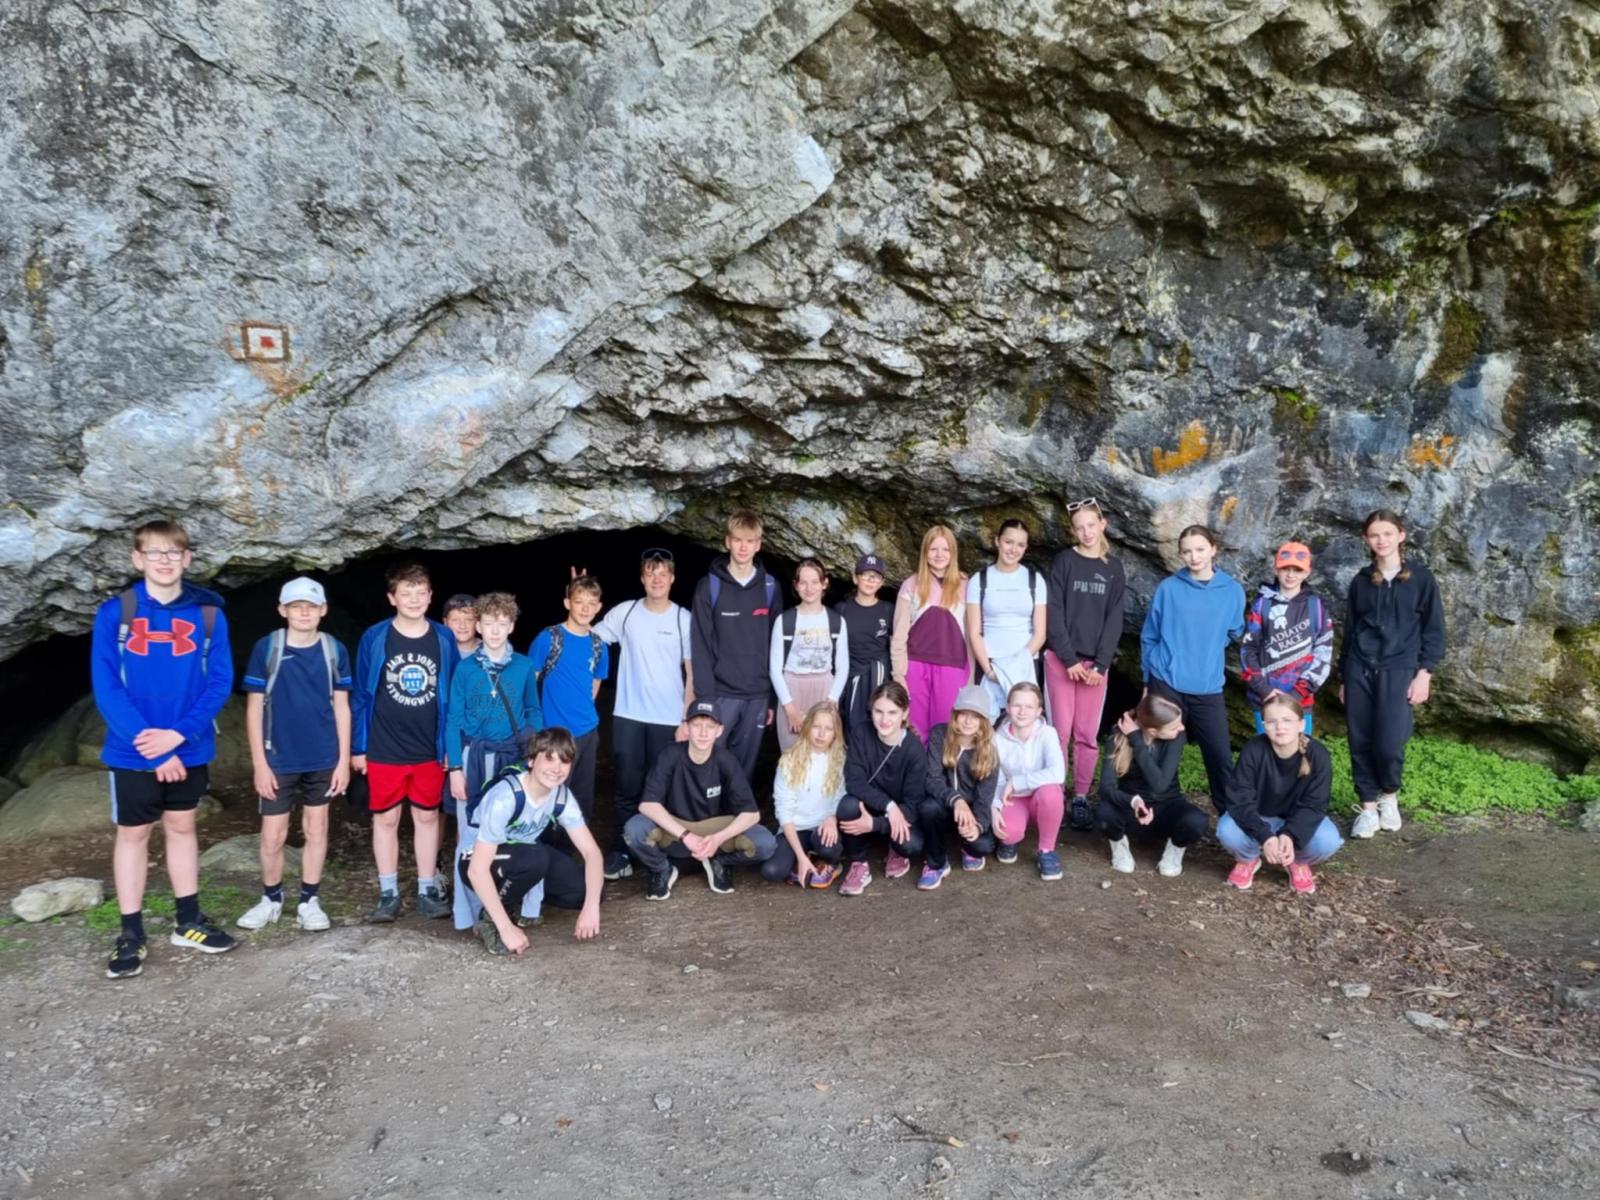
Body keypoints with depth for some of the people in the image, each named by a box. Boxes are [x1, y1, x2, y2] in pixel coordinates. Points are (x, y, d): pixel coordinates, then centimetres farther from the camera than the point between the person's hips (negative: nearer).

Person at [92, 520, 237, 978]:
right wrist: (151, 743, -18)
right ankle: (131, 934, 19)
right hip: (134, 751, -2)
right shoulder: (114, 613, -8)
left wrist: (178, 733, -17)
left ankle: (188, 921, 27)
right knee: (133, 834, 9)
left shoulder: (209, 614, -3)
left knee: (181, 827, 15)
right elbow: (106, 687, -12)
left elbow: (220, 681, -5)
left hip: (189, 749, 2)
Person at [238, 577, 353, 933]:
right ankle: (271, 899, 26)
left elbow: (341, 708, 2)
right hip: (278, 760, -1)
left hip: (323, 760, 2)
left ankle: (309, 901, 22)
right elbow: (254, 708, -5)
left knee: (316, 829, 11)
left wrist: (344, 759, -1)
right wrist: (259, 762, -8)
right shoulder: (266, 648, -7)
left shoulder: (334, 650, -2)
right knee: (273, 835, 5)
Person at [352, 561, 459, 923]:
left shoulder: (444, 639, -1)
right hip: (383, 750, -1)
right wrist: (357, 747, -2)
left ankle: (428, 891, 22)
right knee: (386, 819, 8)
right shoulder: (374, 638, -6)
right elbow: (360, 696, -1)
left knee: (427, 817, 10)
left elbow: (453, 695, 5)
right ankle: (388, 893, 20)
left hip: (430, 750, 1)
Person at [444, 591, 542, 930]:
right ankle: (469, 908, 13)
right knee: (472, 835, 2)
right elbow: (453, 719, 0)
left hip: (515, 756, 1)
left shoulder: (524, 666, 2)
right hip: (475, 757, -1)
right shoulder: (465, 668, -2)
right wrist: (455, 767, -5)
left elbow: (533, 712, 9)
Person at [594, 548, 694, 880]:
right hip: (628, 716, 1)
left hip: (669, 719, -1)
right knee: (627, 787, 4)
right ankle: (620, 852, 12)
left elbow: (692, 672, 1)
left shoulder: (684, 619, -1)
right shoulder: (624, 612, 1)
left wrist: (687, 720, -2)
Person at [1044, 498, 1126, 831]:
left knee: (1088, 734, 3)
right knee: (1061, 730, -3)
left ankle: (1081, 798, 10)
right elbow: (1053, 615, -5)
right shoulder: (1062, 563, 0)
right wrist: (1070, 660, -12)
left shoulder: (1114, 568, 7)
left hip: (1096, 662, 2)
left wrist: (1100, 664, -7)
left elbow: (1114, 620, 3)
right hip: (1061, 659, -2)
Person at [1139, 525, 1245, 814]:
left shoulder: (1232, 590, 2)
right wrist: (1149, 679, 7)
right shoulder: (1168, 588, -1)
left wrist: (1209, 648, 7)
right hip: (1166, 684, -1)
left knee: (1221, 755, 0)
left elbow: (1234, 632, 17)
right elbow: (1149, 637, 6)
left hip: (1208, 688, 1)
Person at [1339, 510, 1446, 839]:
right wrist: (1343, 678, 14)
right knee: (1360, 743, 1)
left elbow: (1433, 629, 2)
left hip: (1399, 671, -3)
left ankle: (1390, 796, 16)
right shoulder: (1360, 581, 10)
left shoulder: (1421, 578, 2)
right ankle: (1368, 808, 14)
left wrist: (1424, 672, -7)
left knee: (1389, 744, -12)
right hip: (1360, 670, 3)